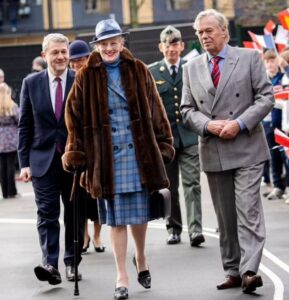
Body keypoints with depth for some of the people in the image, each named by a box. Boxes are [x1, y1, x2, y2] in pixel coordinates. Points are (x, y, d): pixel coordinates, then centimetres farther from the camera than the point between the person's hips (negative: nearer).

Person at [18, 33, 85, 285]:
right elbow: (25, 126, 5)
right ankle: (50, 264, -14)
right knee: (47, 213, -8)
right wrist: (24, 162, -1)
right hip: (44, 159, 0)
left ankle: (72, 263, 20)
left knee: (75, 214, 8)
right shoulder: (31, 83, 3)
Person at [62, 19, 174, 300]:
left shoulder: (139, 71, 5)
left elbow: (154, 110, 7)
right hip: (106, 156, -1)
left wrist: (163, 145, 3)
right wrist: (76, 155, -2)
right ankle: (122, 276, 12)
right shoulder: (86, 77, 1)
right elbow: (76, 116, 2)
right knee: (116, 218, 3)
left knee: (140, 213, 8)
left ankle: (140, 258, 36)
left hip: (139, 151, 1)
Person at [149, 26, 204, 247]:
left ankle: (195, 229, -12)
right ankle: (174, 229, 17)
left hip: (189, 135, -1)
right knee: (169, 187, 8)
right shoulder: (151, 73, 5)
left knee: (192, 184, -8)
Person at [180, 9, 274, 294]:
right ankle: (232, 271, 14)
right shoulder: (192, 68, 11)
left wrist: (240, 123, -14)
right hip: (213, 152, 4)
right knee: (225, 216, 8)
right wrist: (208, 125, -10)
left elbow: (265, 97, -2)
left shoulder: (249, 57, 2)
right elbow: (187, 109, 10)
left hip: (247, 148, -4)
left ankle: (249, 270, -15)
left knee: (248, 211, -11)